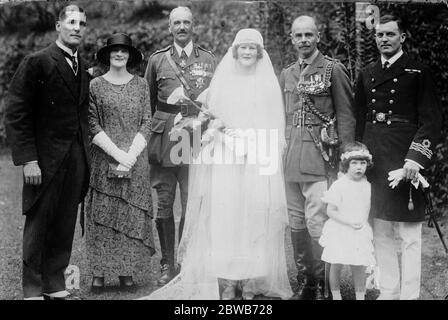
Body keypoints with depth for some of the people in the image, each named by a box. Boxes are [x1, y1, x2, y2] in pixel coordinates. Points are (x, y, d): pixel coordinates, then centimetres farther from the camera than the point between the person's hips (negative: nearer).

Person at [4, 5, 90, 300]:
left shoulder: (84, 69, 12)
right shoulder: (37, 63, -6)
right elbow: (16, 115, -9)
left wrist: (85, 155, 5)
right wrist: (28, 159, -15)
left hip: (76, 161, 5)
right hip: (45, 159, -5)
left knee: (65, 227, 8)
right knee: (39, 225, 4)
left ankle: (55, 285, 19)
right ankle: (33, 290, 15)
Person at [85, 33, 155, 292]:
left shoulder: (141, 85, 7)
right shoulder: (95, 86, 3)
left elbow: (146, 124, 2)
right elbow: (93, 127, -2)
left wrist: (131, 156, -10)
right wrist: (118, 154, -12)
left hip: (136, 160, 1)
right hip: (105, 160, -1)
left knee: (132, 215, 2)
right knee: (103, 215, 1)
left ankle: (127, 271, 11)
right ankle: (99, 272, 9)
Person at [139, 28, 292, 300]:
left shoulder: (268, 84, 10)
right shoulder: (222, 82, 12)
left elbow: (276, 128, 8)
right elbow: (209, 118, 11)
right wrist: (215, 128, -9)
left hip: (258, 163, 0)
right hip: (226, 161, 0)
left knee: (256, 218, -4)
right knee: (224, 218, -6)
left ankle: (251, 284, 3)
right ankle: (226, 283, -1)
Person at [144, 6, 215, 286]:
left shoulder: (209, 60, 9)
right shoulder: (157, 60, 9)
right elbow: (147, 103, 13)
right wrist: (150, 132, 8)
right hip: (163, 141, 1)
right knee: (163, 205, 4)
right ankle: (168, 265, 16)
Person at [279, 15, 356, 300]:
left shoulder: (333, 69, -2)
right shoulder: (287, 74, 15)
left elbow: (346, 116, -4)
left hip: (319, 158, -6)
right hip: (291, 159, 6)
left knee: (317, 222, -8)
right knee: (296, 223, 9)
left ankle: (321, 284, 5)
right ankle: (304, 282, 20)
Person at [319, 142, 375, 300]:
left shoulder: (367, 185, 3)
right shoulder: (339, 185, -11)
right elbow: (330, 211, -10)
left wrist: (363, 224, 3)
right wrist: (349, 222, -17)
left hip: (360, 233, 3)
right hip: (340, 232, -3)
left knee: (359, 267, 4)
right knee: (336, 266, 3)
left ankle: (360, 296, 17)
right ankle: (336, 296, 20)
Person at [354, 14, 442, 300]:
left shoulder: (418, 72, 0)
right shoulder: (366, 74, 15)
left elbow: (432, 120, -6)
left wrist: (416, 158, -17)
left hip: (404, 159, -5)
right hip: (372, 160, 5)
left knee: (409, 237, -1)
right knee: (381, 234, 10)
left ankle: (409, 294, 5)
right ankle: (388, 291, 20)